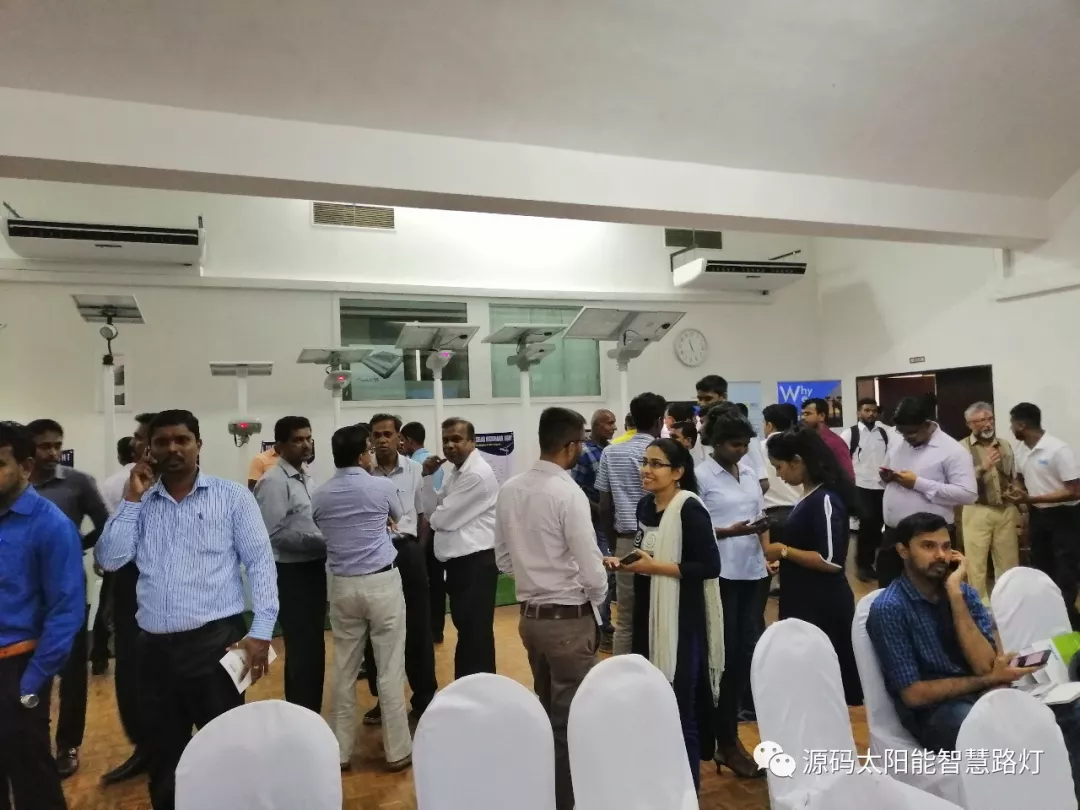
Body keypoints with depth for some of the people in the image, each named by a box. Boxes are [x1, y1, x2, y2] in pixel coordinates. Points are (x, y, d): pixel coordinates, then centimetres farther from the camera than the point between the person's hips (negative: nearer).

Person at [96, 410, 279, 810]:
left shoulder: (232, 496, -3)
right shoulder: (139, 503, 9)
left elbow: (260, 563, -6)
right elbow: (109, 560, 0)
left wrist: (261, 631, -13)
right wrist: (132, 499, -4)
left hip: (215, 641, -4)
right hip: (155, 647, 4)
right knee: (162, 758, 18)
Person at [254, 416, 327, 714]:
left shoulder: (306, 479, 12)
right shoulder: (274, 481, -16)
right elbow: (273, 535, -23)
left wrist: (326, 544, 0)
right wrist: (321, 543, -22)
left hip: (313, 569, 9)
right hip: (292, 574, -9)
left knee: (314, 647, 19)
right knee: (302, 650, 2)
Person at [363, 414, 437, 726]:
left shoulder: (415, 471, 0)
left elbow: (423, 514, 6)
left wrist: (415, 549, 4)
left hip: (407, 552, -1)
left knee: (417, 627, 7)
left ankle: (424, 698, 22)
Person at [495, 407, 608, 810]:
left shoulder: (510, 489, 0)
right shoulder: (569, 493, -21)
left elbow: (503, 558, 8)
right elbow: (592, 572, -19)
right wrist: (597, 600, 1)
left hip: (530, 615, 7)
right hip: (569, 619, -7)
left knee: (546, 709, 22)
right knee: (570, 717, 8)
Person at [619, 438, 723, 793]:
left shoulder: (689, 509, -16)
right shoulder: (645, 506, 6)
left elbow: (710, 566, -20)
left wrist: (656, 567, -22)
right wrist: (625, 563, 0)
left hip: (682, 619, -7)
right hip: (648, 615, 7)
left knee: (679, 706, 4)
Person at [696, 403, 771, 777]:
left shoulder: (749, 473, 10)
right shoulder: (701, 476, -9)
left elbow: (761, 518, 15)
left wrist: (768, 556, 3)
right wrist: (731, 531, -22)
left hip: (753, 572, 6)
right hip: (721, 575, -6)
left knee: (748, 650, 9)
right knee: (726, 655, 3)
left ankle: (729, 726, 26)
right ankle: (726, 741, 18)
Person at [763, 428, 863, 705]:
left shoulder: (825, 500, -20)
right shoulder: (811, 496, 7)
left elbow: (832, 561, -25)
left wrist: (784, 551, -16)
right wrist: (782, 559, 6)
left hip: (823, 605, -9)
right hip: (805, 601, 9)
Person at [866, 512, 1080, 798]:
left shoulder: (964, 592, 3)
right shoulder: (888, 609, -13)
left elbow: (984, 665, -11)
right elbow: (913, 694, -14)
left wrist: (954, 592, -15)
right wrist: (990, 680, -9)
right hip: (933, 712, -5)